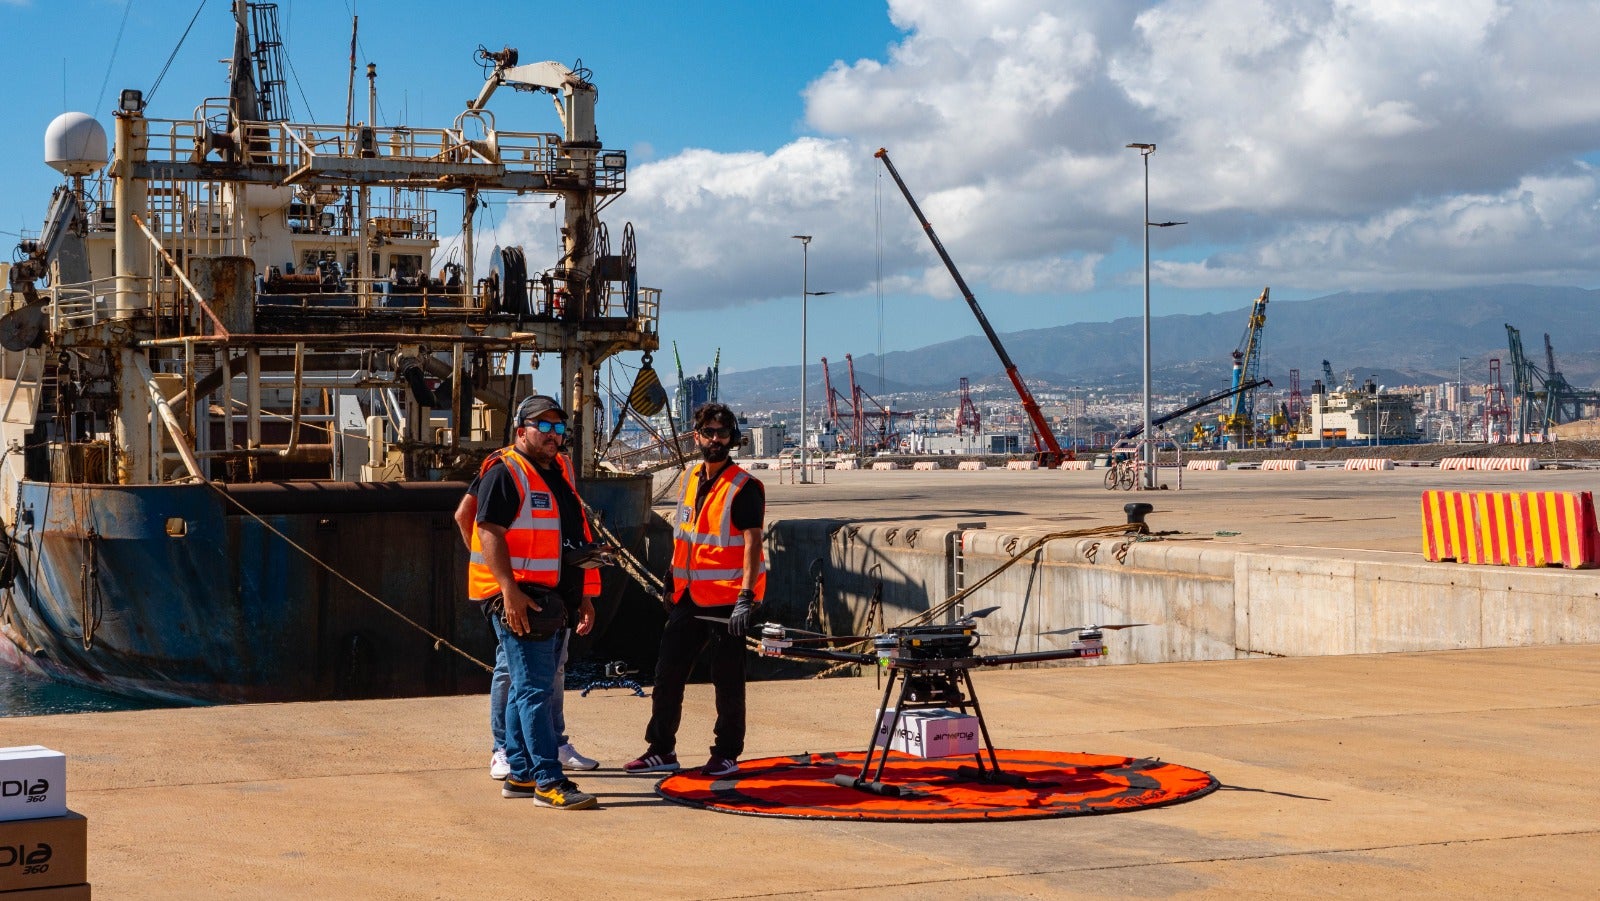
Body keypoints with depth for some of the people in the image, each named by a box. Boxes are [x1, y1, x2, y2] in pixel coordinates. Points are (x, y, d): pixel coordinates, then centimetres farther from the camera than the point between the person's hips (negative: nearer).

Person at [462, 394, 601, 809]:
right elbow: (489, 533, -18)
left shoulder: (559, 471, 18)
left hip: (553, 599, 9)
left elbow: (575, 537, 24)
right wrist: (509, 591, -26)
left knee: (526, 688, 14)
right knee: (535, 689, -10)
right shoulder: (505, 472, -10)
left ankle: (520, 775, 21)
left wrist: (585, 594, 21)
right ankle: (549, 782, -10)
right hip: (518, 599, -9)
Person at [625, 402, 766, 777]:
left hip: (728, 597, -7)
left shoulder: (745, 488, -11)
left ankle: (727, 754, 13)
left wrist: (746, 598, -23)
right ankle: (661, 751, 14)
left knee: (727, 680, 2)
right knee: (667, 672, 6)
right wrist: (673, 586, 20)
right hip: (690, 597, 7)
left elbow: (752, 544, -16)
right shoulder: (690, 480, 11)